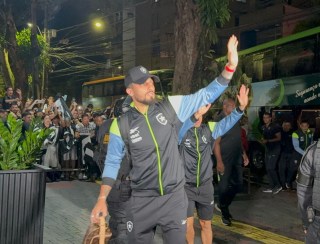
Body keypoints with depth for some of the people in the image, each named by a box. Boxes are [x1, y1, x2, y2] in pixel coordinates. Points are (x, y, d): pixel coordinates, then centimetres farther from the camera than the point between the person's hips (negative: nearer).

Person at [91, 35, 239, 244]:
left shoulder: (171, 107, -4)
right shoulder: (121, 125, -6)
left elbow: (206, 95, -6)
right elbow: (113, 162, 2)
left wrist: (230, 66, -17)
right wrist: (102, 199, -4)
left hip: (175, 197, 1)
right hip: (142, 201, -1)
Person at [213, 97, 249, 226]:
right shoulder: (219, 121, -12)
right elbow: (216, 143, -16)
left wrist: (244, 154, 14)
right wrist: (219, 161, -21)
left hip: (236, 158, 7)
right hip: (225, 160, -7)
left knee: (238, 184, 11)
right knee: (224, 186, 2)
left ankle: (222, 205, 30)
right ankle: (224, 212, 19)